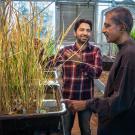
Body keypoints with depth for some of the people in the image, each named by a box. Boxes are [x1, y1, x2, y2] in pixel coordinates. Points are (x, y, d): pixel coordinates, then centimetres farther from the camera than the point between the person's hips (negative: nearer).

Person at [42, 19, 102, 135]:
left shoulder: (95, 51, -5)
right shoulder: (66, 50, -3)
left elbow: (98, 72, -17)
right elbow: (48, 65, -5)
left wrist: (81, 62, -31)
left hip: (86, 98, 0)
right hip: (67, 97, 0)